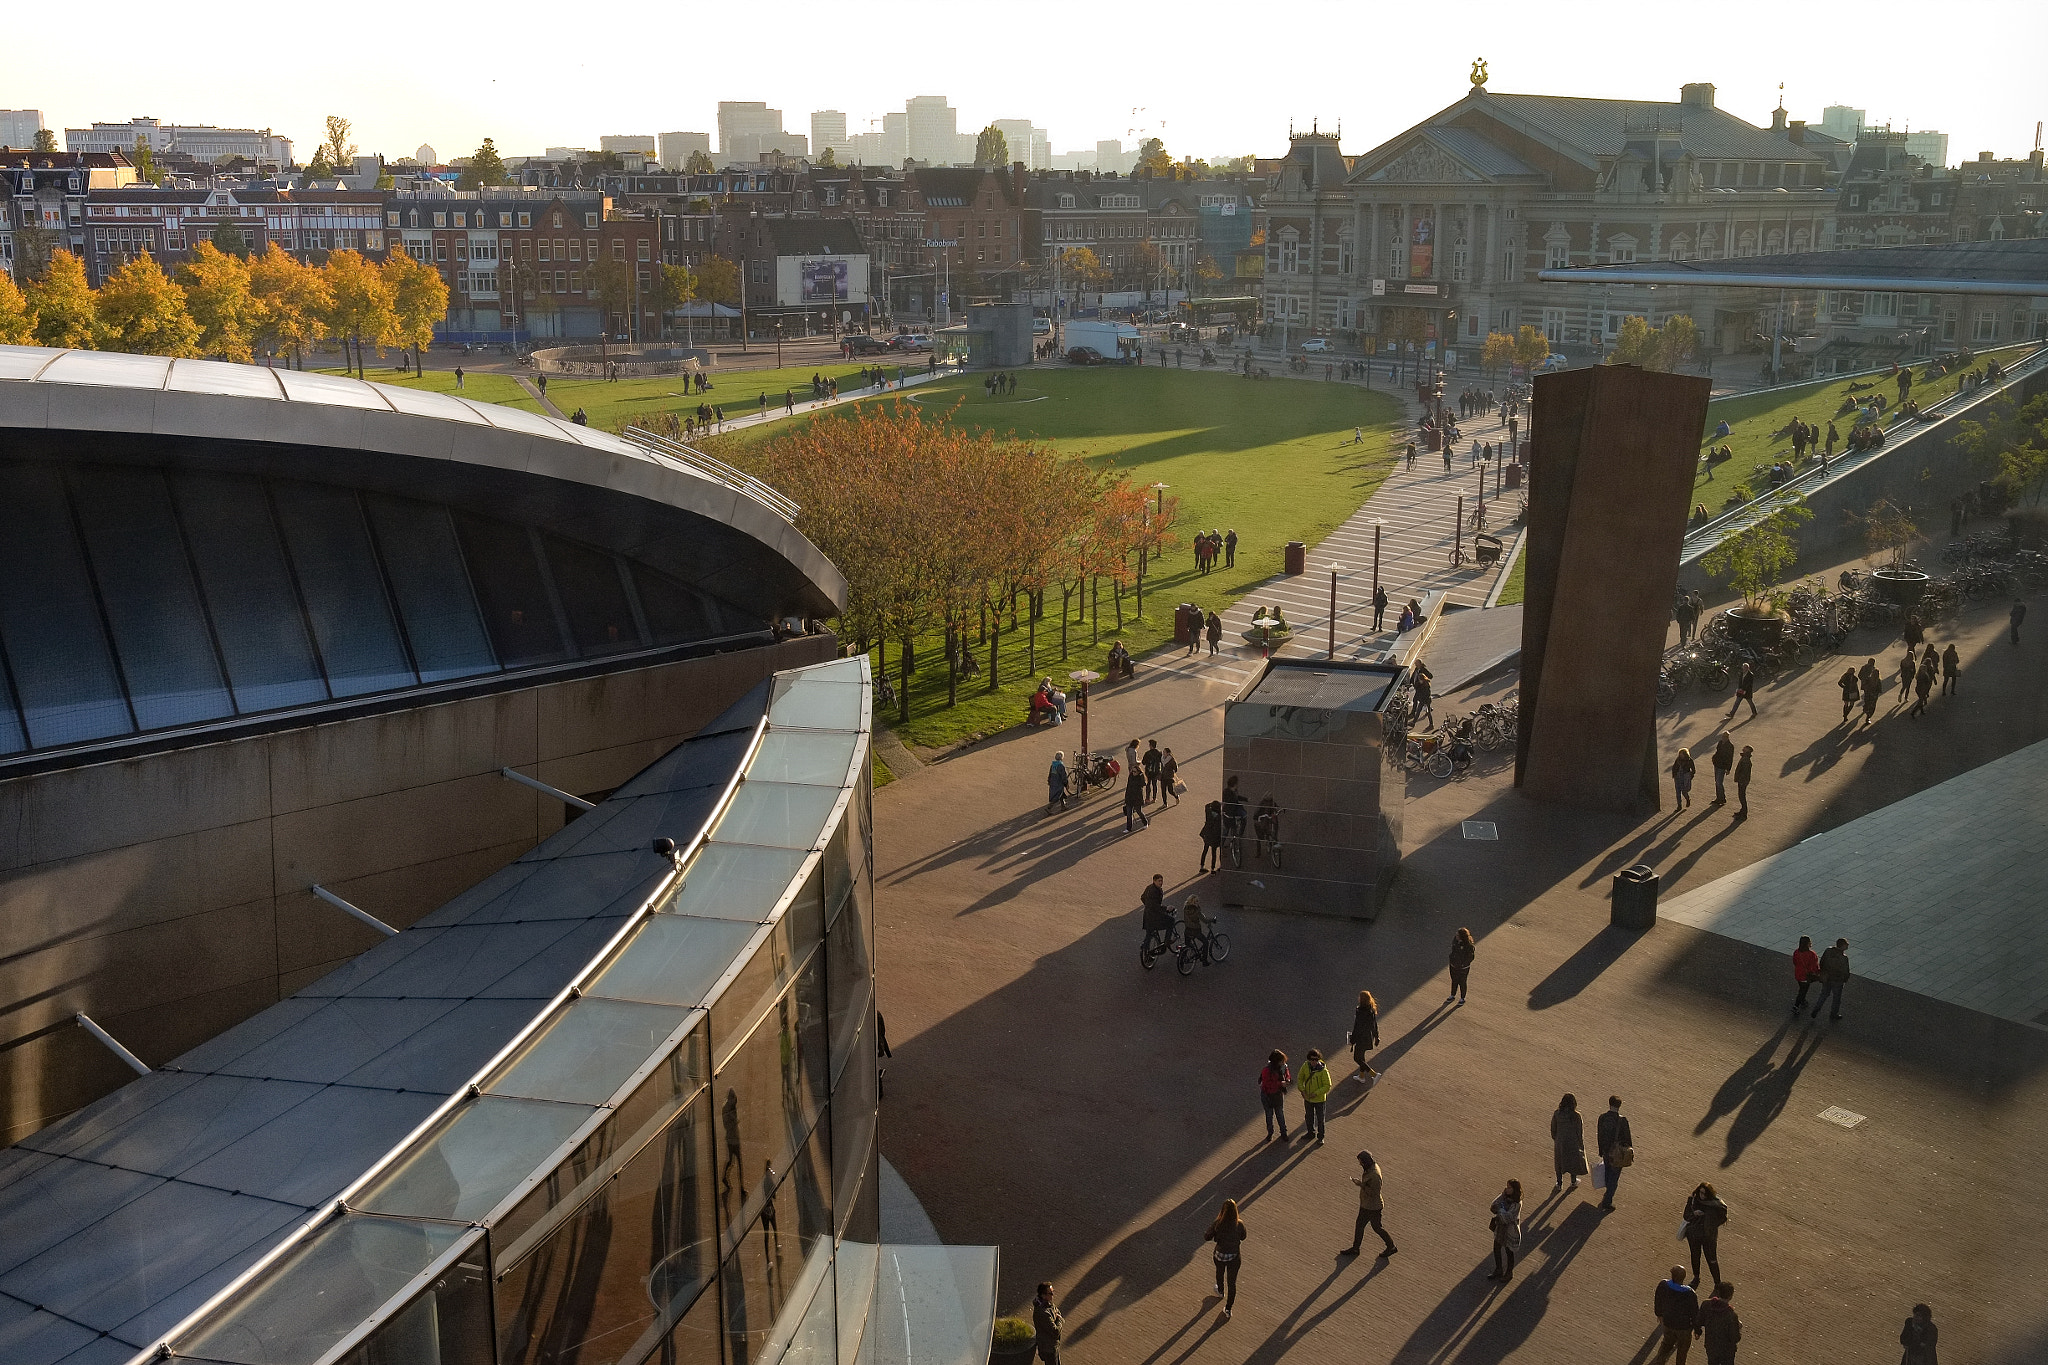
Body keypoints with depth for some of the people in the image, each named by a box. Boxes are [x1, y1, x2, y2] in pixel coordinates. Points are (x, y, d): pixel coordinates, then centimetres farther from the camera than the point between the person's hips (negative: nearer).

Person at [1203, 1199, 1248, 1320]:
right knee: (1232, 1283, 17)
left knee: (1219, 1273, 33)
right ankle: (1228, 1310, 25)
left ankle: (1220, 1291, 61)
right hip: (1235, 1257, 0)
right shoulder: (1239, 1224, -24)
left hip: (1220, 1255, 1)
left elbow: (1206, 1237, -14)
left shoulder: (1217, 1224, -25)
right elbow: (1243, 1237, -4)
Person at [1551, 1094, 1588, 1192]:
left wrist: (1555, 1139, 15)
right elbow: (1579, 1132, -14)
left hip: (1560, 1142, 2)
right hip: (1573, 1142, -2)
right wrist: (1581, 1145, 1)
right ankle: (1573, 1182, 41)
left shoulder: (1557, 1113, -15)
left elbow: (1553, 1129, -3)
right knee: (1574, 1160, 22)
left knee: (1559, 1162, 20)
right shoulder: (1576, 1116, -23)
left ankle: (1559, 1184, 30)